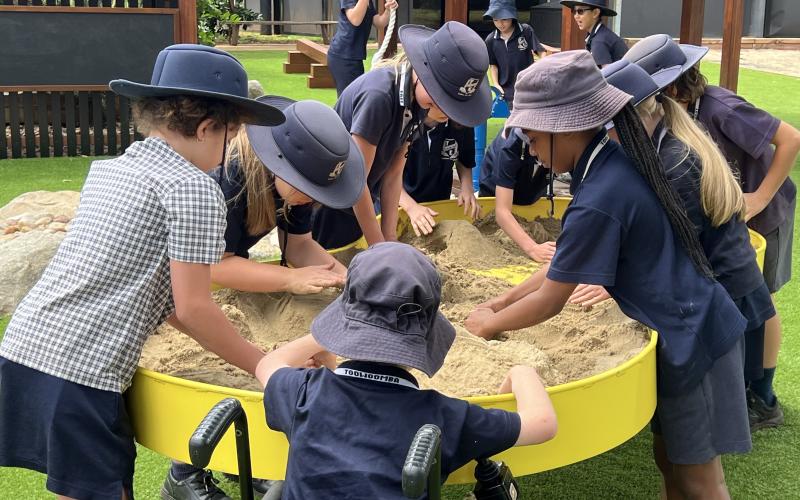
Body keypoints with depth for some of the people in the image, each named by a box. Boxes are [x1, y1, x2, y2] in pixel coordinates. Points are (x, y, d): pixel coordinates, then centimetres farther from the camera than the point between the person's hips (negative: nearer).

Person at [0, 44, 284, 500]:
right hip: (79, 372, -8)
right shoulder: (193, 188, -8)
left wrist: (224, 341, 25)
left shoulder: (106, 170, 16)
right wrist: (263, 365, 4)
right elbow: (191, 307, -9)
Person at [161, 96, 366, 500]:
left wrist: (336, 269, -31)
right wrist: (291, 278, -42)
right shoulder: (224, 175, -40)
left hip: (225, 261, 7)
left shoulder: (292, 177, -18)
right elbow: (215, 265, -39)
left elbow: (297, 242, -12)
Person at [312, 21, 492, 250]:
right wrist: (379, 248, -17)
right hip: (326, 204, -7)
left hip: (358, 204, 7)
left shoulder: (415, 99, -5)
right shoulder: (378, 95, -29)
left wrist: (390, 239, -6)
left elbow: (393, 175, -2)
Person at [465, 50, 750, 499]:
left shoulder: (599, 201, -28)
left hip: (690, 340, -9)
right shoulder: (618, 162, 2)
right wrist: (502, 302, 11)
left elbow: (551, 301, -17)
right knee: (669, 460, 19)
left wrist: (490, 323, -1)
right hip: (689, 327, 9)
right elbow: (566, 265, 11)